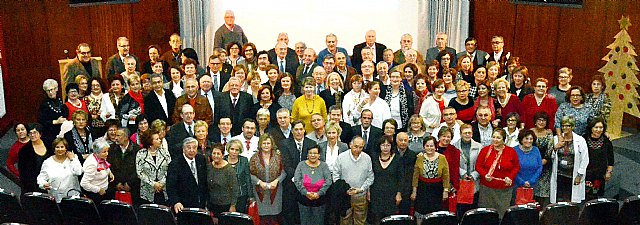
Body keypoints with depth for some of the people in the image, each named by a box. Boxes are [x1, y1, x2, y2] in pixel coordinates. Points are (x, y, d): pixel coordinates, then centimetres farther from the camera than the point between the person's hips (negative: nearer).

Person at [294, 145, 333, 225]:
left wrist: (319, 193, -17)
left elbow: (328, 181, -8)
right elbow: (297, 180, -8)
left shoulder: (324, 165, 0)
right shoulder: (301, 165, 0)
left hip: (319, 200, 0)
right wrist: (306, 193, -17)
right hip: (304, 199, 0)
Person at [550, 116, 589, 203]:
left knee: (571, 201, -1)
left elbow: (585, 160, 0)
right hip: (559, 175, 2)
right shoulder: (556, 139, 7)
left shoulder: (580, 140, -1)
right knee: (559, 200, 3)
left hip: (572, 176, -2)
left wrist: (579, 175, -4)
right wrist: (555, 148, -7)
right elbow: (551, 156, 11)